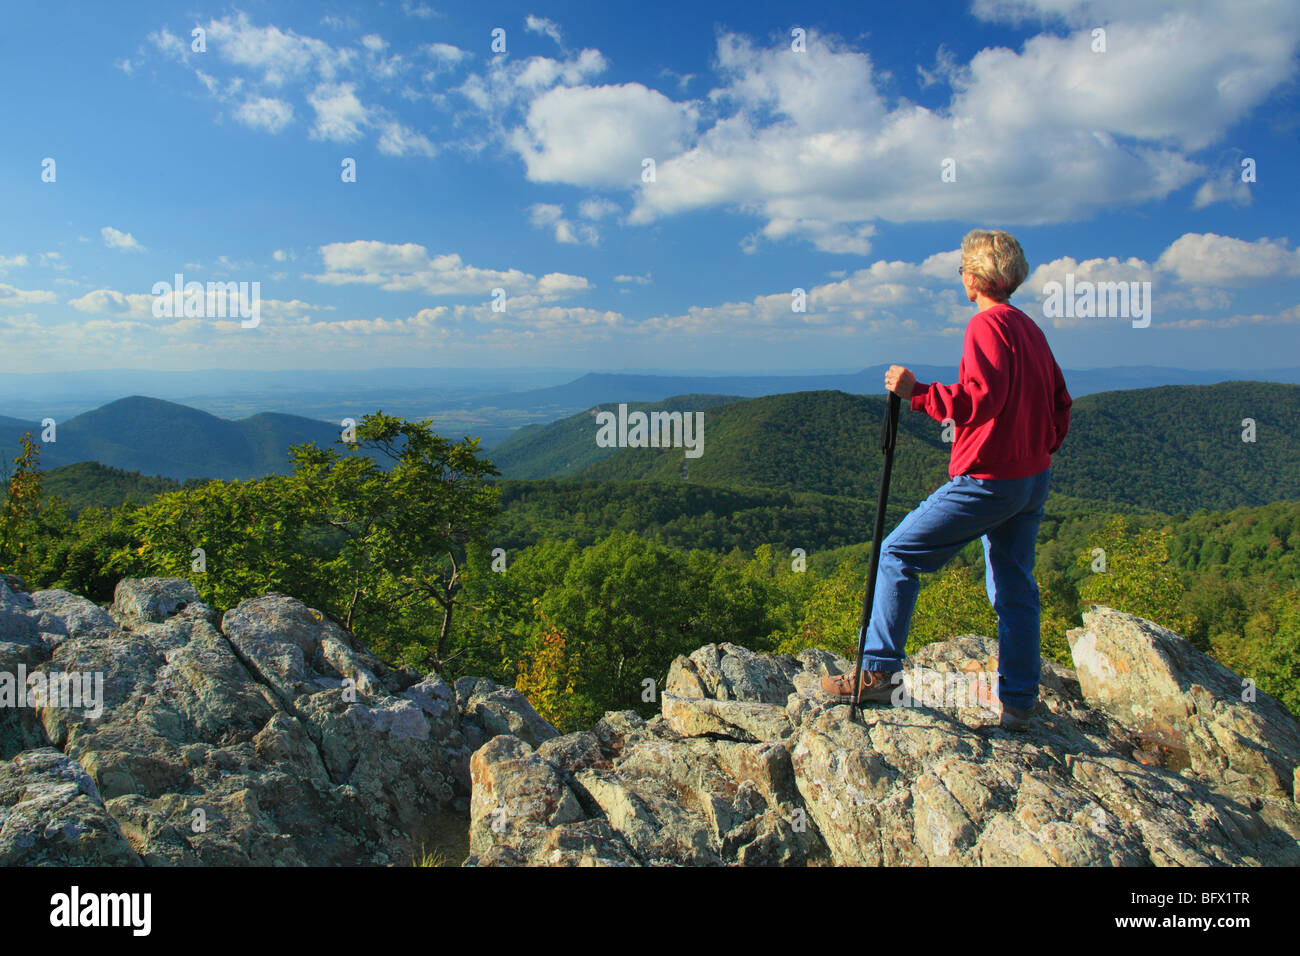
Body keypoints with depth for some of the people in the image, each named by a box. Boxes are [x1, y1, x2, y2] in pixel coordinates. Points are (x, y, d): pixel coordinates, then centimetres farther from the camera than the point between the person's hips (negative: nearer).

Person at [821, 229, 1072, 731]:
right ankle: (1017, 700, 20)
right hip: (1034, 480, 9)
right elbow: (1059, 404, 16)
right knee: (1014, 587, 14)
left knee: (899, 553, -1)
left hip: (988, 478, -9)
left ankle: (879, 671, 1)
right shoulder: (1030, 328, 14)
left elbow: (981, 398, -25)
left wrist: (916, 391, -20)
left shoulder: (987, 324, -13)